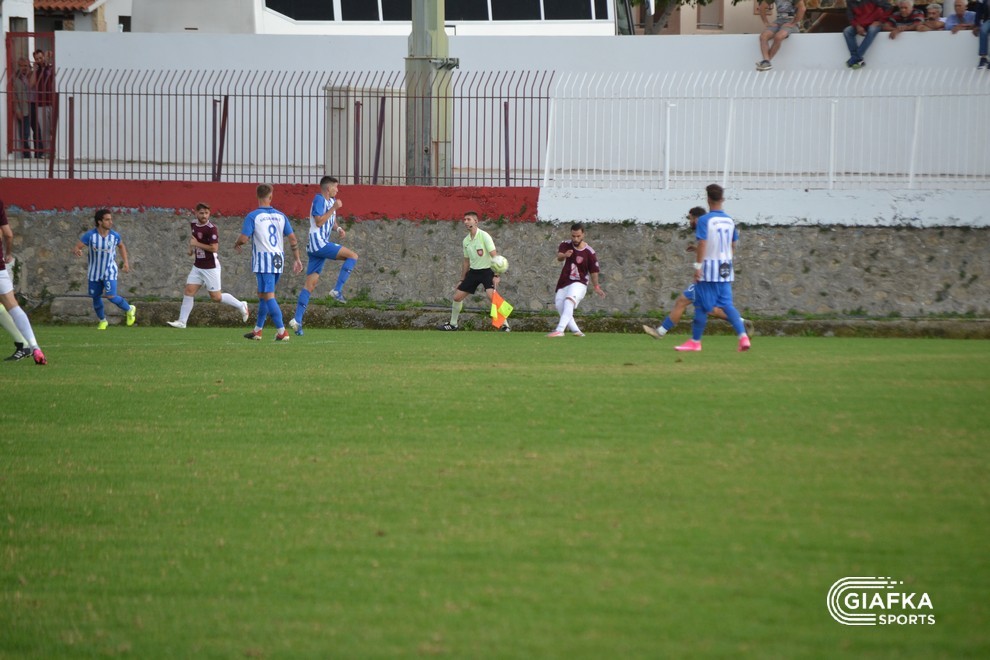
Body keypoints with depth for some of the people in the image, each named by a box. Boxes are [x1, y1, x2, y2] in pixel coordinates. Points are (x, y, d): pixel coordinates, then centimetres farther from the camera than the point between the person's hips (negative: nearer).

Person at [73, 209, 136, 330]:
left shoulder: (114, 236, -11)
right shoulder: (90, 235, -17)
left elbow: (121, 246, 12)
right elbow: (76, 248, -18)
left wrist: (125, 261, 5)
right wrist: (77, 251, -42)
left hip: (110, 271, -1)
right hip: (94, 273, 1)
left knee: (110, 296, -15)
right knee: (96, 297, 10)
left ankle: (129, 309, 10)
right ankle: (102, 320, 34)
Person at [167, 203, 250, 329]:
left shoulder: (211, 228, -18)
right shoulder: (194, 225, 6)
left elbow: (214, 248, -24)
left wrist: (196, 244, -19)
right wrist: (191, 248, 13)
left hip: (211, 267, -7)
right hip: (197, 266, 7)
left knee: (216, 297, 0)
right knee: (188, 292, -2)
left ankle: (240, 306, 20)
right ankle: (182, 321, 2)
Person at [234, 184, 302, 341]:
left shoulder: (252, 216, -7)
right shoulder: (280, 216, 8)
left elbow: (244, 238, -13)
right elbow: (292, 238, 7)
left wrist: (236, 245, 10)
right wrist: (296, 259, 14)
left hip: (263, 260, -6)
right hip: (278, 259, 6)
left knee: (268, 297, -8)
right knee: (262, 295, 17)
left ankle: (282, 331, -16)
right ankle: (257, 331, 21)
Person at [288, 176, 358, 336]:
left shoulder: (331, 201, 19)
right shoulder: (319, 199, -9)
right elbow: (319, 221, -18)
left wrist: (338, 228, 11)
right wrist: (334, 208, -15)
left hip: (319, 245, 10)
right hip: (318, 242, -10)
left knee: (310, 283, 5)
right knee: (352, 256, -12)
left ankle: (297, 320, 0)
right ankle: (337, 290, -13)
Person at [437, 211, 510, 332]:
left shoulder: (484, 236, -13)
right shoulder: (466, 241, 8)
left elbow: (494, 256, -18)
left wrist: (496, 275, -27)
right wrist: (462, 280, 20)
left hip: (487, 271, -7)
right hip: (473, 271, 7)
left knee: (491, 295, -29)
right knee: (457, 296, 5)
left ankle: (504, 325, -23)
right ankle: (453, 324, 25)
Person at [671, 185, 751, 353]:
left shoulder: (705, 220, -12)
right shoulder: (730, 221, 8)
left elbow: (703, 244, -19)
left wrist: (698, 265, -16)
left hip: (708, 269, -5)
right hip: (725, 269, 5)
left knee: (702, 306, 3)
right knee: (727, 305, 7)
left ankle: (695, 341, 12)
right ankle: (743, 335, -10)